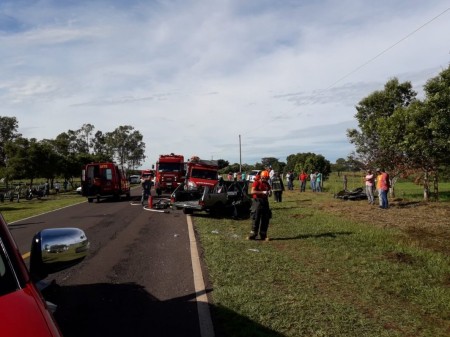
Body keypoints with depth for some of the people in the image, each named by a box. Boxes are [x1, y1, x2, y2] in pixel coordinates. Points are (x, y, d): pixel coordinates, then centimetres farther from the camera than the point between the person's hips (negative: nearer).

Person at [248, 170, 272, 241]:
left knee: (265, 219, 7)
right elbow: (252, 191, -22)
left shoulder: (267, 184, 12)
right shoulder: (256, 183, -8)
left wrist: (269, 193, -4)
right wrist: (263, 192, -27)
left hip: (265, 202, 6)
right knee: (255, 219, -3)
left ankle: (263, 235, 16)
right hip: (257, 201, -6)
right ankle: (253, 234, 6)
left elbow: (269, 191, 21)